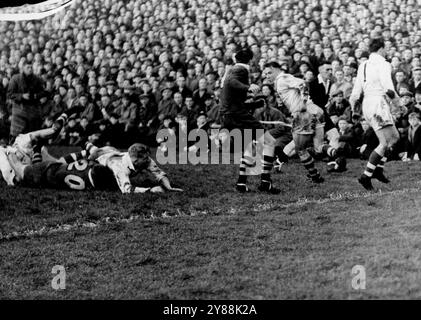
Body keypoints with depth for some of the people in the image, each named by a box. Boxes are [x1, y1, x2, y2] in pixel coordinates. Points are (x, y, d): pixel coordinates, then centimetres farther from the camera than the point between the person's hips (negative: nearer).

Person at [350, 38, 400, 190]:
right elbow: (388, 87, -21)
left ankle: (378, 169, 14)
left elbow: (356, 91, 15)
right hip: (379, 104, -9)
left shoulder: (363, 66, 15)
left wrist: (353, 104, 29)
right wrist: (395, 98, -3)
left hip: (367, 104, 9)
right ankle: (366, 176, -14)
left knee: (395, 137, 18)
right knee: (385, 143, -9)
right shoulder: (383, 64, -9)